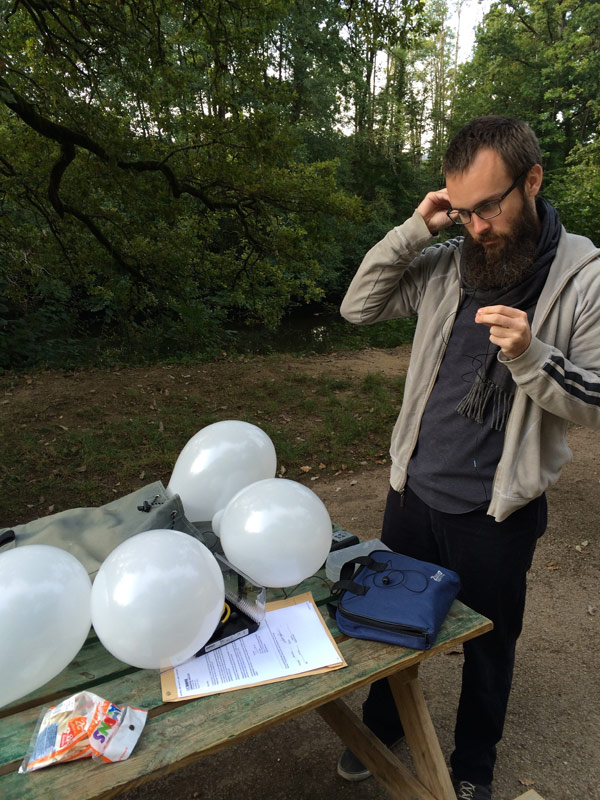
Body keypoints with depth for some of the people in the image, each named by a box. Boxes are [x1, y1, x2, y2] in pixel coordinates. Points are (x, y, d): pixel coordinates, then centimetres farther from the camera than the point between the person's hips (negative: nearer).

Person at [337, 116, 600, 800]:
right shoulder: (447, 262, -1)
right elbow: (358, 308, 0)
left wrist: (530, 356, -29)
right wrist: (413, 230, -10)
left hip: (498, 513, -3)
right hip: (414, 490, 3)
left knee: (488, 644, 19)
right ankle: (381, 724, 51)